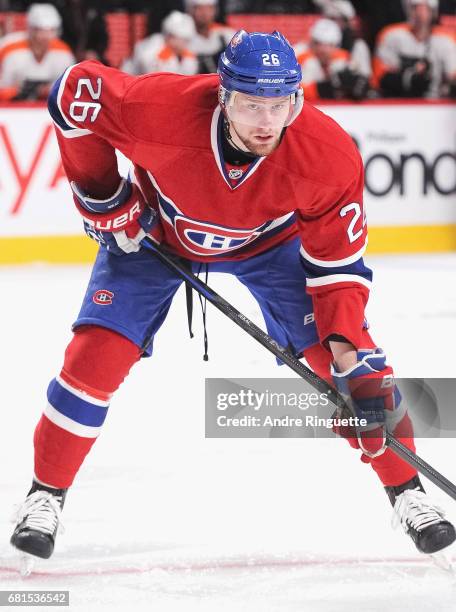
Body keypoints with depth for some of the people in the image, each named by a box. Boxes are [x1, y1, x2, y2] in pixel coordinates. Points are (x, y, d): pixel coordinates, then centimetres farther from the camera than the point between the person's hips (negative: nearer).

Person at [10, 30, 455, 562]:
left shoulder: (330, 157, -35)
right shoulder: (163, 109, -40)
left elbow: (337, 260, -23)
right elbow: (75, 91, -22)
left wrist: (348, 352, -34)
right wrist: (102, 197, -16)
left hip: (270, 241, 1)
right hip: (157, 232, -1)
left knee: (351, 359, -10)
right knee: (96, 356, -12)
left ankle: (406, 492, 7)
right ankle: (46, 493, 8)